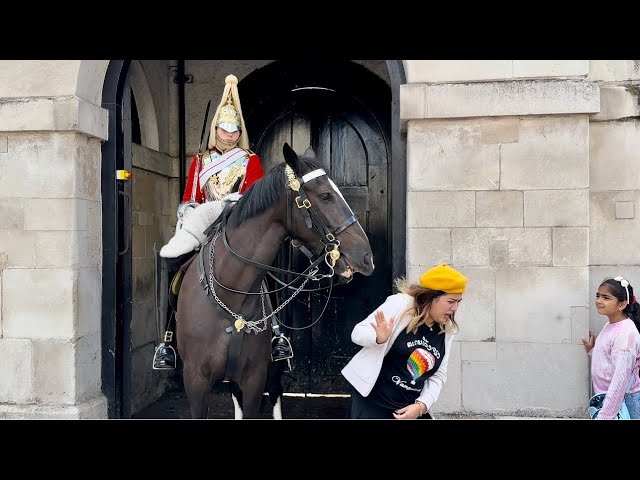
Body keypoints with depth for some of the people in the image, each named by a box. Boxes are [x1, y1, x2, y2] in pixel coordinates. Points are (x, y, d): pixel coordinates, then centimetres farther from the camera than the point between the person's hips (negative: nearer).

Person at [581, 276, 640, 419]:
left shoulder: (626, 334, -21)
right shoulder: (610, 325, 6)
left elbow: (620, 382, -26)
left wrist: (604, 416, -27)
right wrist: (591, 351, 5)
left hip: (622, 401, -8)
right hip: (606, 399, 8)